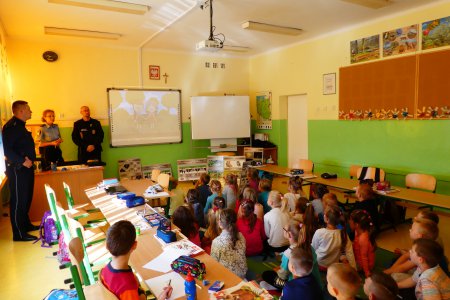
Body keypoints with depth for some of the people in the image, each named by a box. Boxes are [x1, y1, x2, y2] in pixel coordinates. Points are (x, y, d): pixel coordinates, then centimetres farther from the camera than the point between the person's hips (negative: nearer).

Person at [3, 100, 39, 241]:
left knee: (26, 198, 19)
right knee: (18, 201, -3)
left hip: (26, 167, 10)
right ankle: (19, 234, 5)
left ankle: (26, 224, 33)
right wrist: (23, 161, -22)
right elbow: (7, 150, -23)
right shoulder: (11, 126, -16)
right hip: (17, 169, -10)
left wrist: (29, 159, 1)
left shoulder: (20, 125, 15)